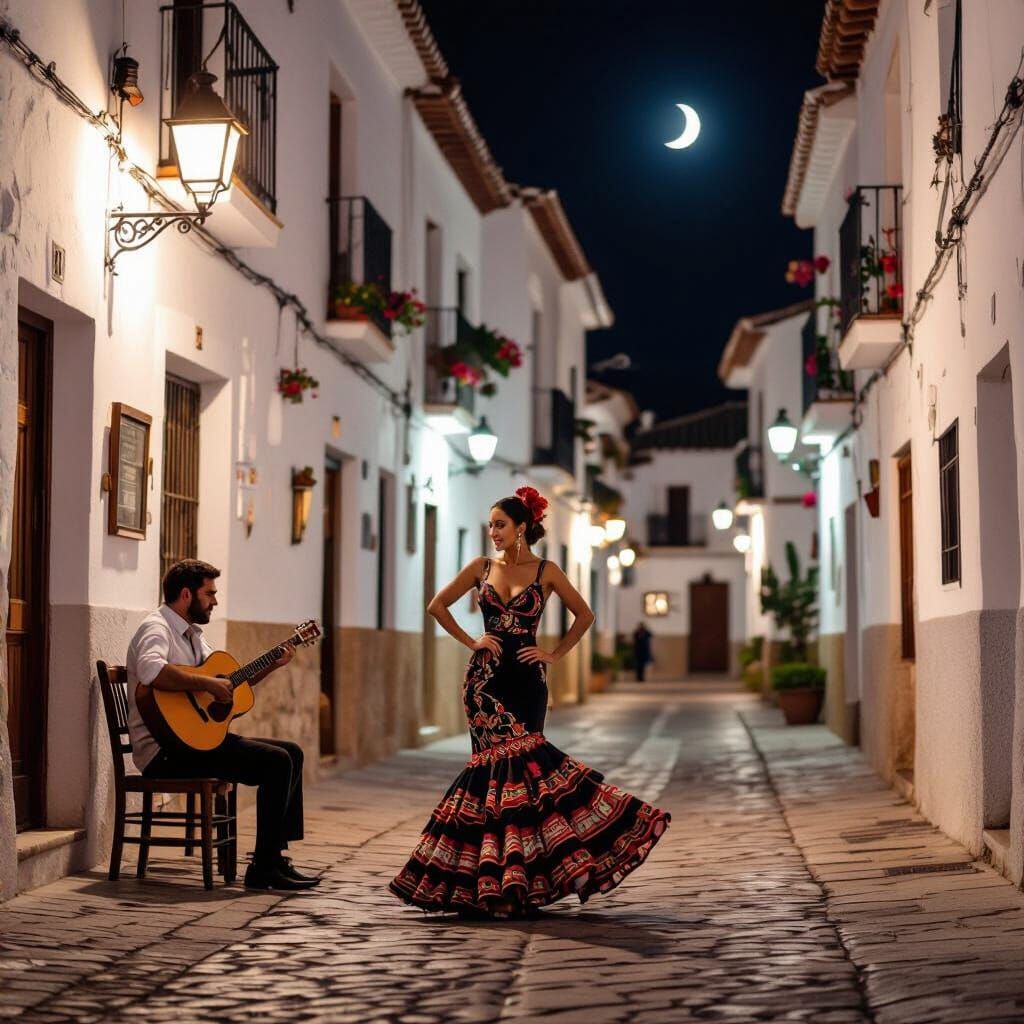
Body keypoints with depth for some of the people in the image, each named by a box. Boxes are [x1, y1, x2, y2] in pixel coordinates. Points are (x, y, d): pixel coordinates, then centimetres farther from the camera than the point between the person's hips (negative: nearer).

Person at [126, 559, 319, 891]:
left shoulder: (191, 635, 19)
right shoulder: (156, 629, -13)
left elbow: (229, 683, 29)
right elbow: (150, 670, -37)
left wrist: (271, 666, 16)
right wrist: (208, 683, -29)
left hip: (198, 736, 11)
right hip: (167, 750, -11)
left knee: (292, 752, 9)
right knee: (276, 761, -20)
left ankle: (275, 855, 9)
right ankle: (263, 869, -14)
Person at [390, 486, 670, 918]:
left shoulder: (546, 572, 2)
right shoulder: (481, 568, 7)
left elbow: (584, 615, 10)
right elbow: (437, 606, 15)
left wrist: (554, 655, 3)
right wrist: (470, 641, 6)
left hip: (526, 679, -1)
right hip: (485, 678, 1)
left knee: (519, 761, -11)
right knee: (496, 763, -5)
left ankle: (515, 874, -3)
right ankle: (499, 875, 2)